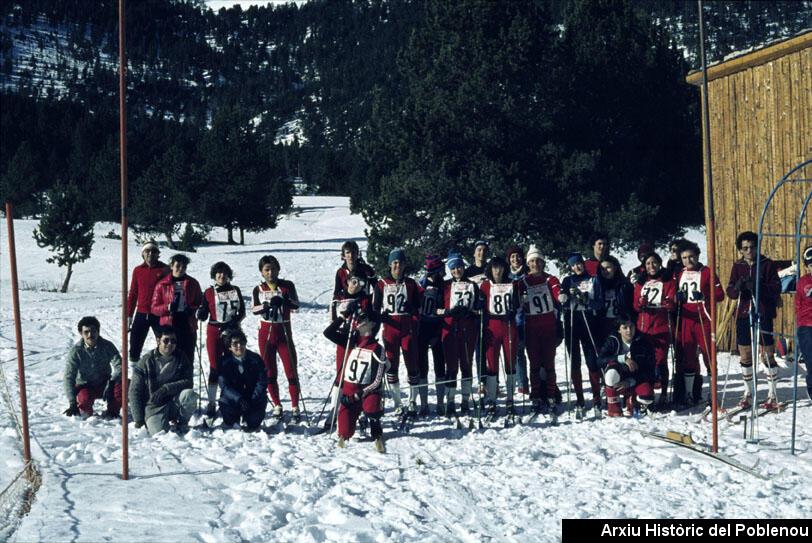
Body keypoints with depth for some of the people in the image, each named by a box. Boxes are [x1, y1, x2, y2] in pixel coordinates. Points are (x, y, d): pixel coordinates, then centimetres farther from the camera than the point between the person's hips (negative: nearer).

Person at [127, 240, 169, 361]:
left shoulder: (165, 269, -1)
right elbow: (132, 294, 13)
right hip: (141, 314, 3)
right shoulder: (138, 270, 7)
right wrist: (129, 315, 10)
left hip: (159, 315, -2)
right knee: (134, 346, 3)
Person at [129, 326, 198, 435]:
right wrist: (138, 419, -7)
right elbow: (135, 391, -2)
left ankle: (181, 424, -1)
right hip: (154, 408, -2)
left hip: (174, 404, 2)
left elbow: (188, 382, -8)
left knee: (189, 394, -29)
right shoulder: (146, 361, -4)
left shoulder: (181, 358, 3)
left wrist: (166, 389, -23)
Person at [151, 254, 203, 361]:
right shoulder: (162, 285, 5)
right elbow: (154, 308, 5)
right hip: (169, 326, -2)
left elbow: (200, 303, 16)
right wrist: (168, 307, -14)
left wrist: (192, 309, -6)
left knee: (187, 357, 0)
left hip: (188, 326, 2)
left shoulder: (192, 283, 10)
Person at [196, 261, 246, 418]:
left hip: (232, 332, 1)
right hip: (214, 332, -1)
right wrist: (200, 313, -19)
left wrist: (232, 324, -10)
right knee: (215, 367, -4)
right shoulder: (209, 293, 5)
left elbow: (242, 312, 6)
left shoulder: (235, 291, 7)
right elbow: (203, 316, 4)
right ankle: (211, 404, -1)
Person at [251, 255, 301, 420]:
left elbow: (296, 304, -15)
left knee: (291, 371, -6)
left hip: (284, 333, -2)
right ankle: (277, 406, 18)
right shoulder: (258, 289, 5)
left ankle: (295, 406, 4)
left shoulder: (287, 286, 0)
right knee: (269, 372, 5)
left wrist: (283, 301, -33)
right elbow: (254, 309, -9)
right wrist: (267, 305, -27)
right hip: (265, 333, 2)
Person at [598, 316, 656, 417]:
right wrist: (623, 359, -28)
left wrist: (630, 382, -23)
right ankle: (613, 408, -19)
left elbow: (649, 370, -9)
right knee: (612, 369, -34)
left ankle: (632, 400, 6)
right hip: (617, 381, 0)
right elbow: (601, 360, -16)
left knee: (647, 396, -33)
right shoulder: (612, 341, -2)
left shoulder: (643, 343, -5)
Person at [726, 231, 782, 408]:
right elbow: (730, 292, 6)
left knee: (768, 354, -3)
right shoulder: (737, 266, 10)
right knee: (745, 356, 8)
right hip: (743, 314, 4)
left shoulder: (768, 264, -1)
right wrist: (737, 288, -17)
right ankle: (748, 392, 20)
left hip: (763, 313, -4)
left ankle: (772, 393, 7)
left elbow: (776, 289, -8)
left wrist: (757, 287, -23)